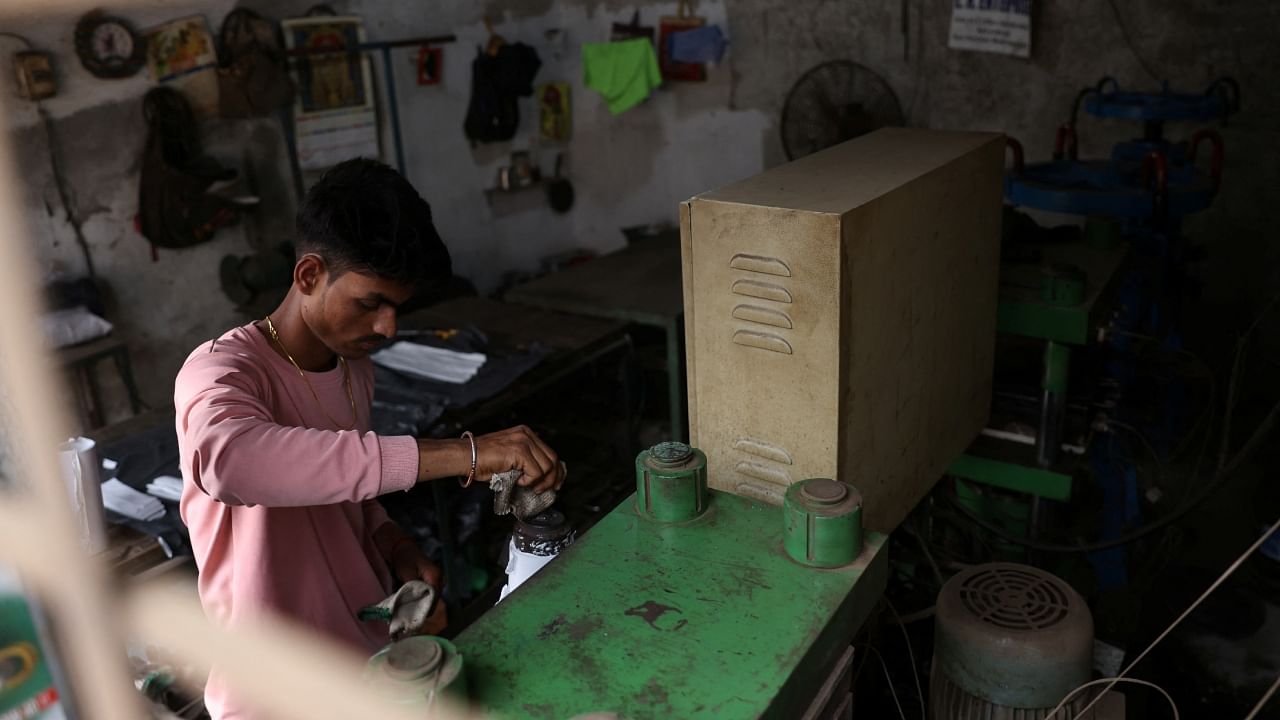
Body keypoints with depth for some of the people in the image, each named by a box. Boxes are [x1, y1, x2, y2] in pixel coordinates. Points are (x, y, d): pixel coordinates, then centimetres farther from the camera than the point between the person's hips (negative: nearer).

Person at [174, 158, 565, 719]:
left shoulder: (355, 367, 0)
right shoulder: (220, 371, -22)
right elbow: (230, 458, -46)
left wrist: (397, 549, -5)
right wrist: (461, 454, -48)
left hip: (378, 652, 6)